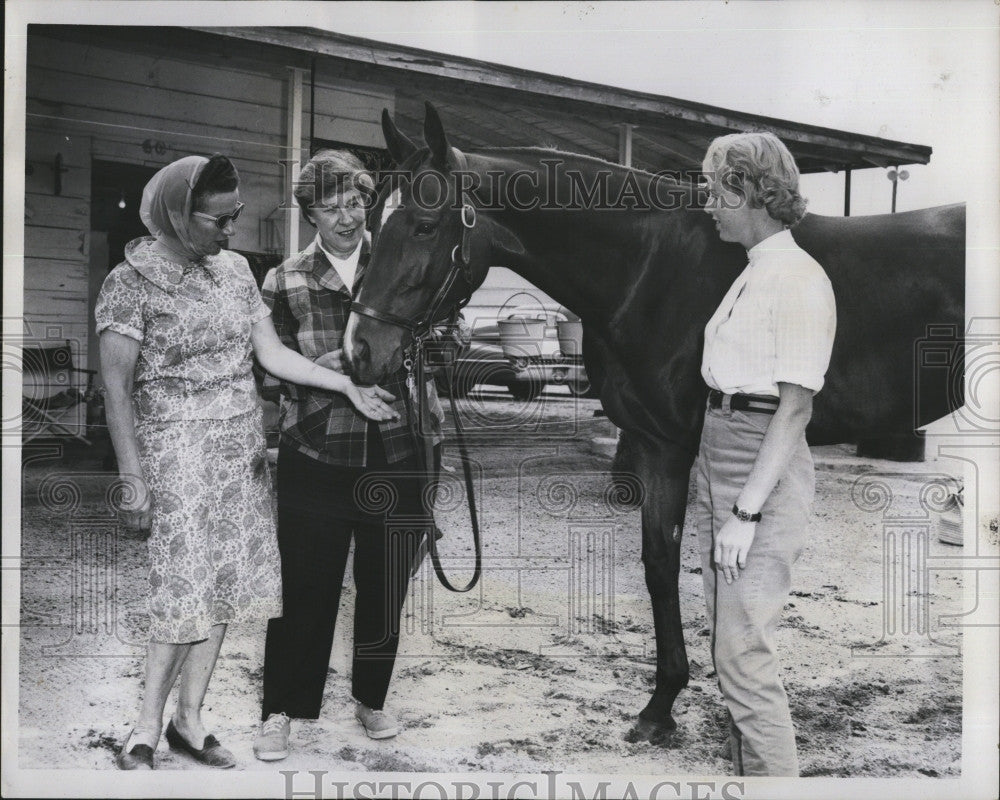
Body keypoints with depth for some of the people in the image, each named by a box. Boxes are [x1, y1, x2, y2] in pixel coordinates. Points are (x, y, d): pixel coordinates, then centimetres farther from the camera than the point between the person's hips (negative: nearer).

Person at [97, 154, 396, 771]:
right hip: (178, 451, -5)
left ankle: (190, 719, 20)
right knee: (185, 591, -7)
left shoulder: (234, 269, 7)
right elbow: (116, 388, -11)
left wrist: (349, 386, -1)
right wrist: (133, 480, -14)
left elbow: (273, 354, 8)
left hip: (243, 449, 6)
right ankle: (146, 731, 9)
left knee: (226, 584, 6)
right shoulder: (132, 282, -9)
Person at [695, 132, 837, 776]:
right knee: (732, 646, 16)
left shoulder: (799, 281, -14)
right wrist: (720, 495, 16)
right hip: (721, 459, 9)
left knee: (744, 656, -6)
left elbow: (795, 408, -18)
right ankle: (751, 770, 28)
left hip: (765, 473, -9)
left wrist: (746, 511, -21)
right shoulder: (753, 274, 13)